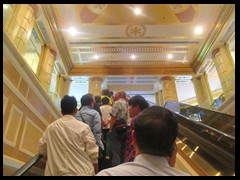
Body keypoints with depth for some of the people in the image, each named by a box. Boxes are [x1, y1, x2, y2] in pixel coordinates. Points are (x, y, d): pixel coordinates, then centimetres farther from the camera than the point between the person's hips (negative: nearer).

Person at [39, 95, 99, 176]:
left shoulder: (51, 127, -2)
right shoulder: (83, 127, -10)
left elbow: (42, 150, 7)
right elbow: (93, 154, -10)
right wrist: (96, 172, 4)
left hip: (58, 172, 2)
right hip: (82, 172, -2)